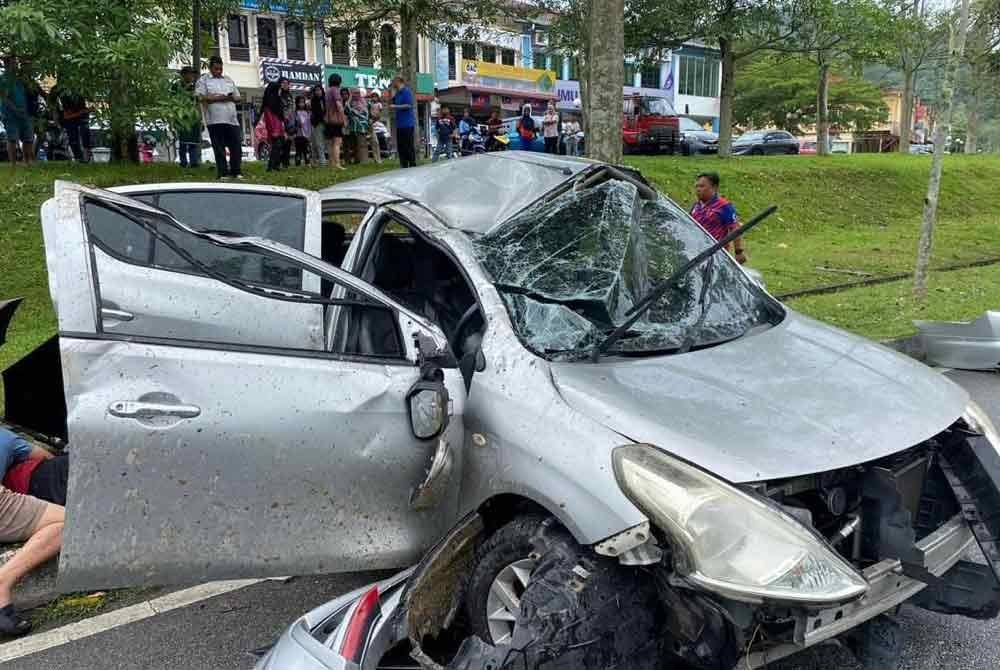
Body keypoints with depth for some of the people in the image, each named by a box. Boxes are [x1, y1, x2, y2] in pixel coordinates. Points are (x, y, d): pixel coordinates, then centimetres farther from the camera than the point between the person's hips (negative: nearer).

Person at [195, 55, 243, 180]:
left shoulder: (228, 80, 22)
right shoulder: (203, 80, 7)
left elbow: (237, 97, 21)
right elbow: (201, 97, -6)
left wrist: (230, 97, -2)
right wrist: (219, 98, -10)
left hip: (232, 119, 4)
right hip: (215, 120, -4)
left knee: (236, 146, -1)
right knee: (219, 149, -2)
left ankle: (236, 171, 8)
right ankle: (223, 173, 1)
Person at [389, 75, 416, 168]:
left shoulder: (406, 91, -8)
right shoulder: (397, 93, 18)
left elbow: (409, 105, -16)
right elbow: (394, 103, 25)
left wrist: (395, 107, -14)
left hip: (407, 124, -9)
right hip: (400, 124, 9)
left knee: (409, 146, -7)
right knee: (400, 147, 10)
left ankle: (412, 165, -3)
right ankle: (404, 166, 16)